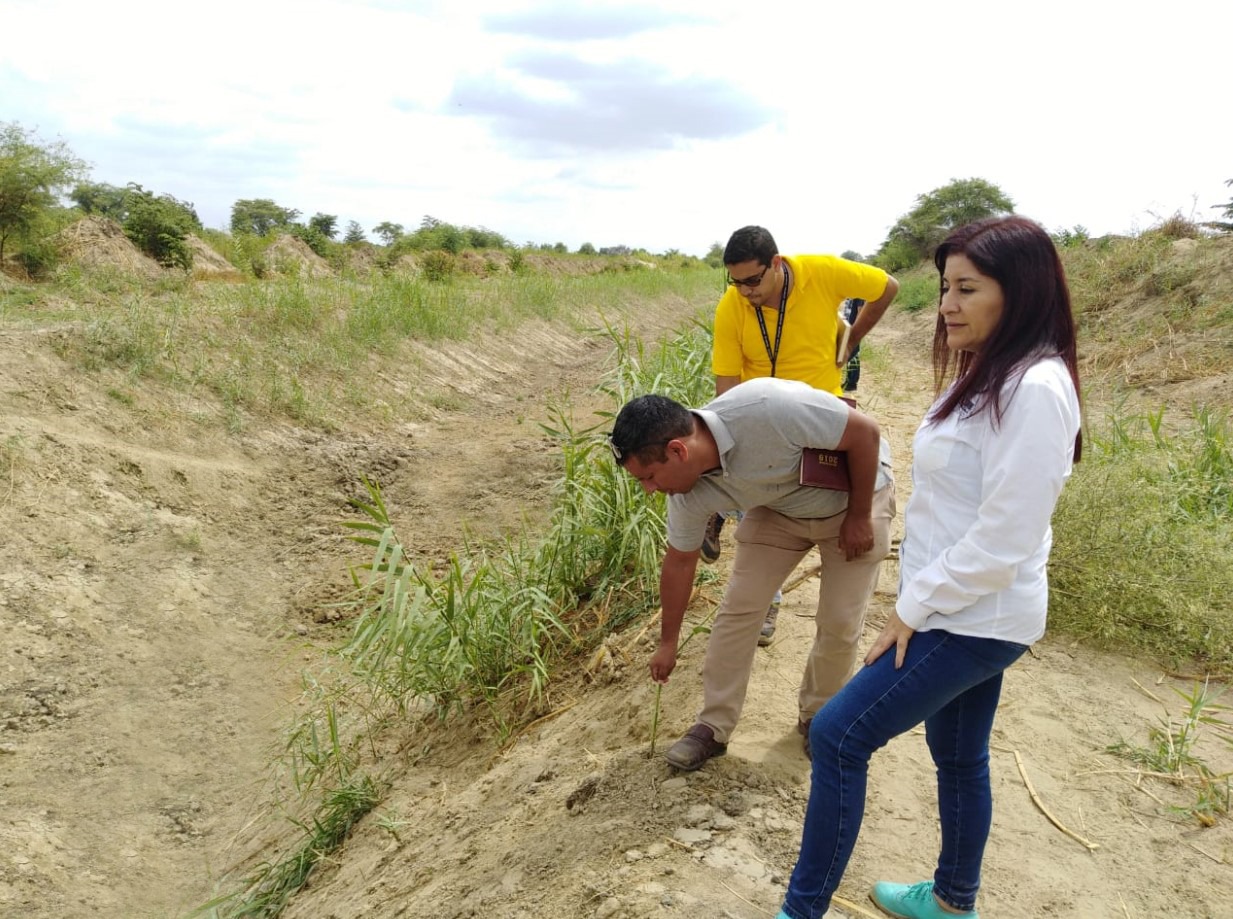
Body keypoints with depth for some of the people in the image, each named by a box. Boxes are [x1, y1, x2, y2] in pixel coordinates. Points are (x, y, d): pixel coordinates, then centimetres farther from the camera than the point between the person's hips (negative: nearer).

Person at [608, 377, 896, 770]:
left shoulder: (765, 407, -41)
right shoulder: (690, 490, -19)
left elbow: (865, 431, -28)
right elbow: (679, 561, -3)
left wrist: (858, 517, -19)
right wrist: (668, 643, 6)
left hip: (855, 494, -4)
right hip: (779, 509, 4)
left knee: (840, 623, -4)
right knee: (738, 607, -5)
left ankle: (816, 718, 21)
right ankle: (714, 726, 10)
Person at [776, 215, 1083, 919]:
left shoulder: (1035, 390, -24)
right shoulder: (988, 374, 7)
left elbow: (1003, 541, -25)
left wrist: (913, 609, -16)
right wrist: (919, 601, 10)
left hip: (976, 619, -9)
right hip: (966, 611, 9)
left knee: (840, 735, -5)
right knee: (958, 755, 22)